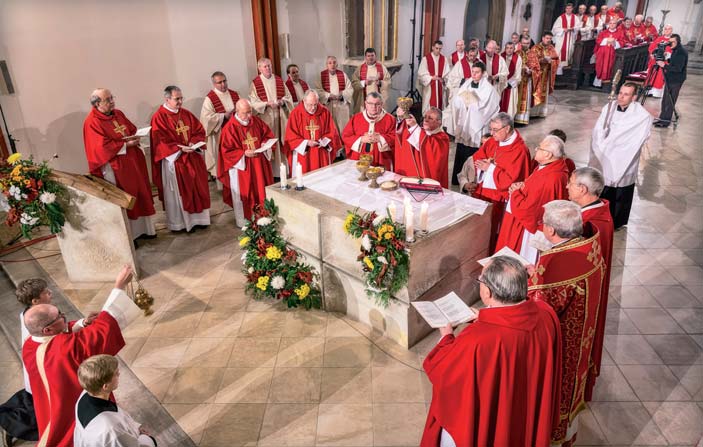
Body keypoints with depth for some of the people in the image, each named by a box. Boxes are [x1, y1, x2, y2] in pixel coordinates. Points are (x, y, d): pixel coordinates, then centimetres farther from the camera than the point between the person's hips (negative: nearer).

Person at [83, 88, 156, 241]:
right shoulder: (92, 122, -12)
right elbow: (103, 147, -19)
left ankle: (141, 228, 24)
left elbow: (133, 130, 15)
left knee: (140, 195, 11)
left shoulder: (118, 114, 10)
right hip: (116, 168, -7)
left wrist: (134, 139, -7)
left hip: (133, 162, 7)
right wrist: (126, 145, -15)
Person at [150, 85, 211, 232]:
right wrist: (180, 149, -23)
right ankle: (180, 222, 13)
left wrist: (194, 143, -11)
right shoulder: (159, 117, -9)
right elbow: (160, 141, -15)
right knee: (178, 191, 3)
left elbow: (199, 131, 8)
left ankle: (197, 218, 21)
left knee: (197, 188, 9)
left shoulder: (186, 114, 9)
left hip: (193, 158, 6)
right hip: (174, 159, -6)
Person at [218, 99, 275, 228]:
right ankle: (243, 221, 19)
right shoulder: (230, 128, -13)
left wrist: (265, 143, -10)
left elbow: (268, 135, 11)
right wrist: (244, 153, -22)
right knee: (243, 194, 6)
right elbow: (226, 151, -13)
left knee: (261, 190, 12)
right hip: (241, 165, -4)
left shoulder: (256, 121, 1)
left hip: (259, 164, 5)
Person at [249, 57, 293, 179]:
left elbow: (288, 96, 12)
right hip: (266, 118, -3)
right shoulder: (255, 83, -1)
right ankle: (272, 171, 2)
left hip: (280, 116, 4)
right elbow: (253, 102, -5)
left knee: (282, 141, 4)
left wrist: (282, 101, -9)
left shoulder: (279, 80, 11)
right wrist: (267, 103, -17)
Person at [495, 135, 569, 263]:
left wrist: (515, 192, -12)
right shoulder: (547, 168, 0)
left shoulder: (549, 179, -31)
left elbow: (524, 209, -29)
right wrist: (519, 187, -5)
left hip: (528, 231, -9)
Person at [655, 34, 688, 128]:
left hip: (676, 81, -9)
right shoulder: (675, 50, 10)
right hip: (670, 79, 9)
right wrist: (665, 59, 5)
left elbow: (678, 69, -23)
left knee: (669, 101, -4)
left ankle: (666, 120, 1)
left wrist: (665, 66, -24)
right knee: (665, 100, 11)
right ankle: (662, 118, 19)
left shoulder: (681, 52, -17)